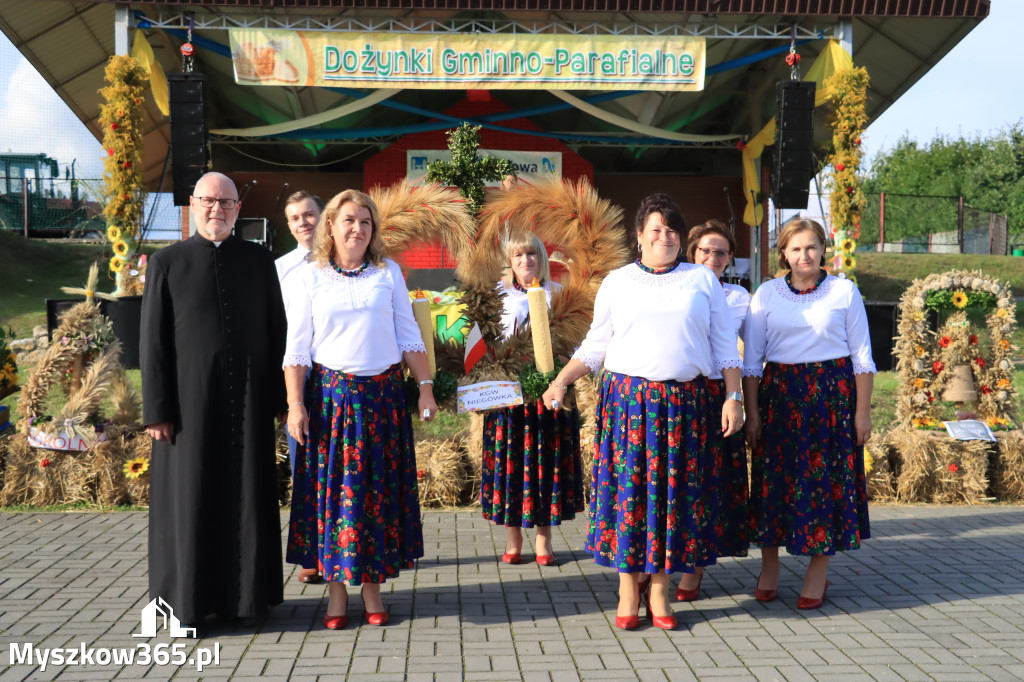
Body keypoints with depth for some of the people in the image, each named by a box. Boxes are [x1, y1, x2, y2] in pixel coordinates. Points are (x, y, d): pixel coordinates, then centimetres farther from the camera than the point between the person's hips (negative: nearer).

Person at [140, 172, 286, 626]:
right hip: (190, 401, -2)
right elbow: (152, 342, -1)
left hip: (248, 401, 2)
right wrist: (156, 410, -6)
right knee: (190, 498, 5)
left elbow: (277, 332, 7)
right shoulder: (166, 263, 2)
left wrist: (281, 398, 3)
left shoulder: (259, 261, 7)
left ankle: (244, 592, 21)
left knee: (248, 496, 7)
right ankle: (186, 598, 18)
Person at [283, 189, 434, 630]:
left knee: (379, 489, 5)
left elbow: (408, 334, 8)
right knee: (332, 488, 1)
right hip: (332, 395, -1)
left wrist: (425, 387, 3)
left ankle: (372, 587, 16)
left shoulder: (389, 273, 8)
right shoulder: (307, 278, 3)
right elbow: (297, 347, 1)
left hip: (383, 395, 2)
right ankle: (336, 590, 12)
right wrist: (295, 404, -7)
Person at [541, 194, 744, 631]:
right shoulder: (616, 283, 12)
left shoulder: (703, 280, 12)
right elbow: (595, 346, 12)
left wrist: (733, 397, 2)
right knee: (627, 487, -2)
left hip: (685, 404, 1)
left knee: (673, 490, 2)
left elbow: (724, 347, 10)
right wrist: (560, 382, 1)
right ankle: (628, 589, 10)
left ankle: (658, 589, 14)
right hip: (628, 399, 0)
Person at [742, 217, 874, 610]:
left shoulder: (845, 291, 2)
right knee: (773, 478, 4)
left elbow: (862, 357, 3)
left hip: (832, 395, -1)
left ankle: (818, 573, 16)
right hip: (779, 394, 1)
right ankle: (769, 566, 20)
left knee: (826, 479, 2)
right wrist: (752, 412, -1)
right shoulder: (766, 294, 5)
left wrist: (862, 412, -2)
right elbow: (751, 359, 5)